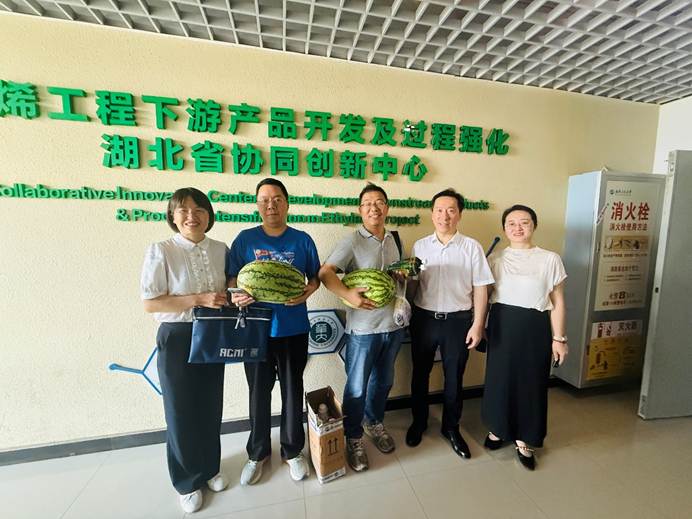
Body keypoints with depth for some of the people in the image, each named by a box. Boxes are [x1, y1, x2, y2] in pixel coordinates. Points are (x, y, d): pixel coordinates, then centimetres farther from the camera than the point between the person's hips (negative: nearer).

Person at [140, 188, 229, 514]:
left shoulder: (220, 249, 1)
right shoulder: (161, 251, -12)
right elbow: (150, 303, -14)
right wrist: (198, 299, -23)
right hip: (177, 338, -4)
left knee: (211, 406, 18)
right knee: (182, 411, 12)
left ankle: (209, 468, 43)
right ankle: (187, 481, 38)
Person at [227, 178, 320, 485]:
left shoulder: (302, 239, 0)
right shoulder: (245, 239, -1)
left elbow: (315, 276, 4)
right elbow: (232, 278, 1)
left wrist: (307, 292, -17)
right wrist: (236, 295, -20)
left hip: (294, 329, 0)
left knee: (293, 391, 14)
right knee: (259, 392, 16)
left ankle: (293, 451, 38)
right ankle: (258, 453, 41)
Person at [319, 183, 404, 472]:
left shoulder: (394, 239, 9)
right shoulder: (352, 241, -9)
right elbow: (325, 273, -17)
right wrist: (348, 294, -32)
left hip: (393, 325, 6)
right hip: (363, 328, -5)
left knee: (383, 381, 21)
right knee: (357, 386, 9)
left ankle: (374, 423, 46)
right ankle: (353, 439, 32)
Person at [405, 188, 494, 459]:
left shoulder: (471, 247, -4)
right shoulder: (419, 246, 1)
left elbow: (480, 289, -2)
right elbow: (411, 286, 7)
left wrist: (477, 325, -5)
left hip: (458, 320, -1)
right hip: (424, 318, 2)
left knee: (454, 377, 14)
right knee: (420, 373, 16)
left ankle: (451, 427, 37)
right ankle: (418, 422, 39)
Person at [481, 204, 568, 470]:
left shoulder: (550, 259, -2)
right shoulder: (495, 259, 3)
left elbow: (557, 302, 1)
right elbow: (484, 294, 7)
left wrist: (559, 338, -1)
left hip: (534, 327, -1)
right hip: (501, 325, 2)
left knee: (531, 382, 9)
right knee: (499, 378, 11)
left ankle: (524, 440, 30)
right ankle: (498, 429, 34)